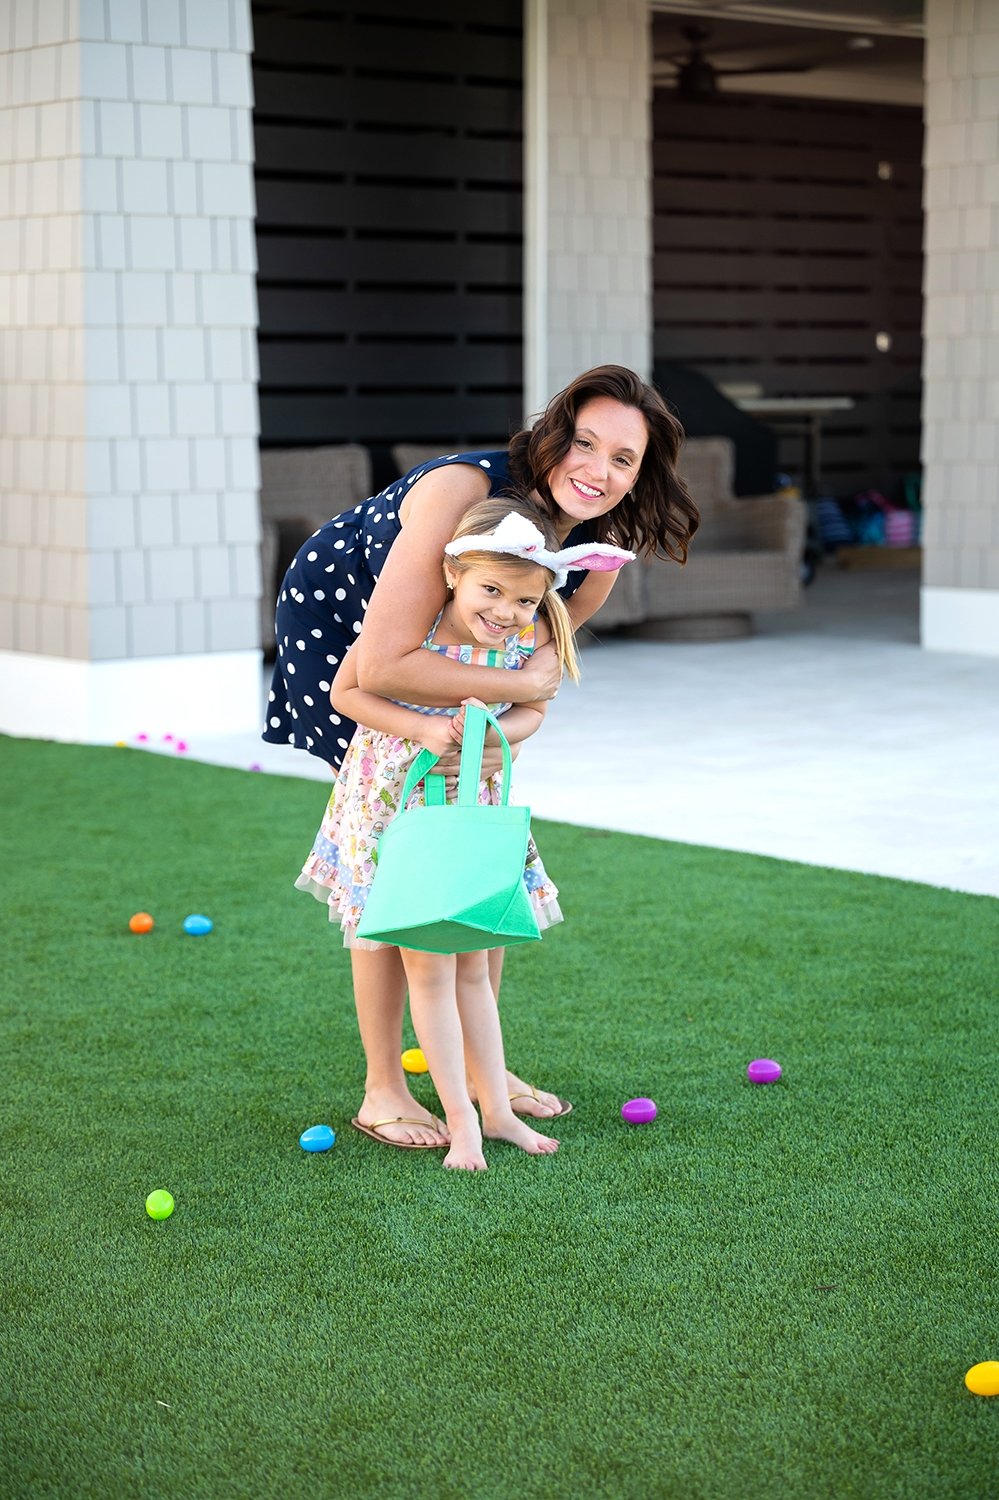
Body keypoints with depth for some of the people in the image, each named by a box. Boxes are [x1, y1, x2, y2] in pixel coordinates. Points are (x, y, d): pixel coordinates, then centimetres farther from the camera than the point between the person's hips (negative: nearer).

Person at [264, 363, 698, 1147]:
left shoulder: (596, 558, -18)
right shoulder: (463, 492, -39)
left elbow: (536, 668, -6)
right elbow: (383, 664, -42)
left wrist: (495, 738, -27)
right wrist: (521, 685, -38)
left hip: (445, 656, 7)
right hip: (336, 623, -7)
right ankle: (383, 1091, 3)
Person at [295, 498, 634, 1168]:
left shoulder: (533, 636, -15)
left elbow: (533, 711, -2)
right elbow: (347, 691, -15)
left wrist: (497, 732, -25)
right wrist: (422, 728, -27)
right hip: (397, 801, -3)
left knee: (472, 966, 14)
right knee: (429, 966, -1)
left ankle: (497, 1108, 24)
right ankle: (462, 1121, 7)